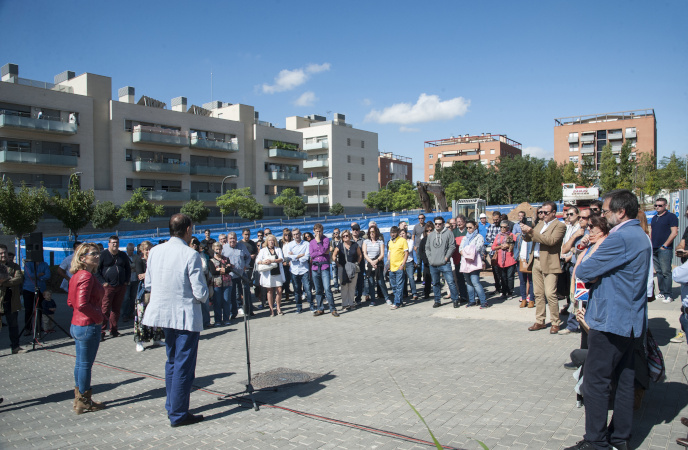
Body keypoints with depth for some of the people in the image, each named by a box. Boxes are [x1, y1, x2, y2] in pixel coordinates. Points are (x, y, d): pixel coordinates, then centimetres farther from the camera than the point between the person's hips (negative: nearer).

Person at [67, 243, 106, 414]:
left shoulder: (76, 276, 11)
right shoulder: (87, 276, -19)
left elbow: (71, 301, 18)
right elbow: (82, 304, -28)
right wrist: (99, 317, -15)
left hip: (76, 324, 10)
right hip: (88, 326, -10)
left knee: (80, 363, 18)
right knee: (85, 364, 1)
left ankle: (79, 399, 29)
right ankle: (84, 402, 13)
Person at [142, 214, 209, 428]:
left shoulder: (155, 251, 0)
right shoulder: (191, 255, -18)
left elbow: (148, 284, 9)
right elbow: (201, 293, -18)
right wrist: (203, 297, 4)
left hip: (163, 312, 7)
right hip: (186, 316, -7)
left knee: (172, 361, 22)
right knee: (184, 366, 4)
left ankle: (172, 406, 33)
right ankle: (178, 414, 12)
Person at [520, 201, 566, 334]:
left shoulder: (560, 226, -5)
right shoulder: (540, 224, 17)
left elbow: (550, 241, -21)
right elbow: (528, 239, 17)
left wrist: (531, 231, -23)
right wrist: (525, 232, -6)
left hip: (549, 264, -7)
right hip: (536, 262, 7)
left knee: (550, 294, -9)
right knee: (538, 294, 10)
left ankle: (556, 323, 3)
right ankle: (540, 321, 17)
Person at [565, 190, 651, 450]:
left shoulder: (621, 238, -20)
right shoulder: (640, 236, 14)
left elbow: (583, 271, -18)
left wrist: (584, 270, 4)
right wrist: (595, 276, 1)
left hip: (611, 321, -10)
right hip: (630, 320, 10)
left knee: (595, 381, -1)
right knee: (624, 380, 15)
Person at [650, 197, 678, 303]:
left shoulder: (671, 217, -4)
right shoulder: (654, 218, 17)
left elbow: (674, 233, -11)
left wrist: (665, 245, -12)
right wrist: (650, 244, 9)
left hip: (664, 249, -7)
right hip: (654, 249, 7)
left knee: (666, 272, -7)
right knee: (659, 272, 10)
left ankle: (668, 295, -3)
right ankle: (662, 293, 16)